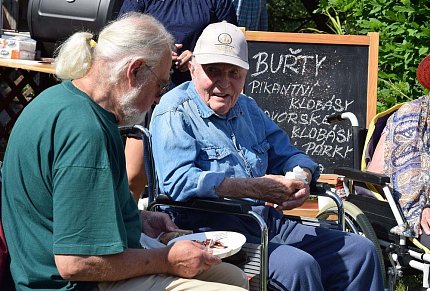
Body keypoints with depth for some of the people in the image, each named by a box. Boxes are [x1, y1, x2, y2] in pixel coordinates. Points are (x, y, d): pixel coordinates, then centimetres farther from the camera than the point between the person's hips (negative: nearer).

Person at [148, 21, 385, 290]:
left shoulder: (247, 108, 21)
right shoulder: (175, 113, -5)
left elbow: (286, 155, 24)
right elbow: (178, 180, -20)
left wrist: (302, 180, -3)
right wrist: (257, 188, -24)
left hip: (271, 223, 9)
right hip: (212, 230, -8)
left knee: (361, 251, 2)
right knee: (298, 266, -31)